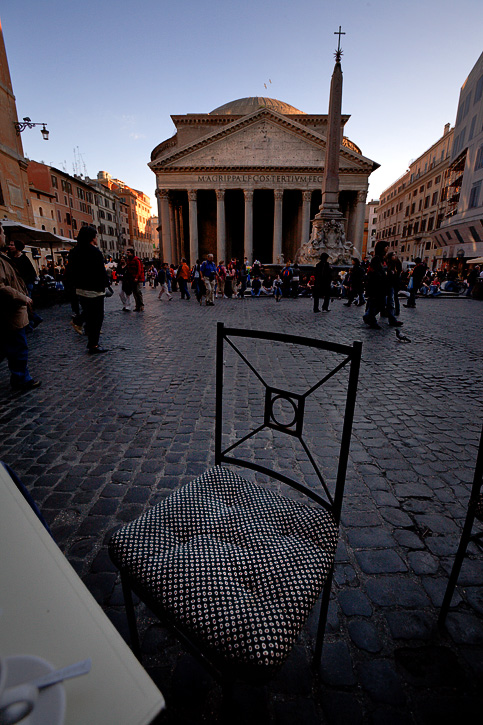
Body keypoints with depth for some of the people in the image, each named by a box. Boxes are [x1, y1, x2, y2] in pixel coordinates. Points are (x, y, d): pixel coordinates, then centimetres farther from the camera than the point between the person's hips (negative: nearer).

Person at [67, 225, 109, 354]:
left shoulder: (74, 252, 10)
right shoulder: (94, 252, -15)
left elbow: (72, 270, 13)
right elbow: (101, 271, -17)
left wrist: (77, 285, 15)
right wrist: (104, 284, -5)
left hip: (80, 290, 8)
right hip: (94, 290, -8)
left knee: (88, 315, 17)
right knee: (97, 317, -1)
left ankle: (91, 342, 26)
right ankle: (93, 345, 0)